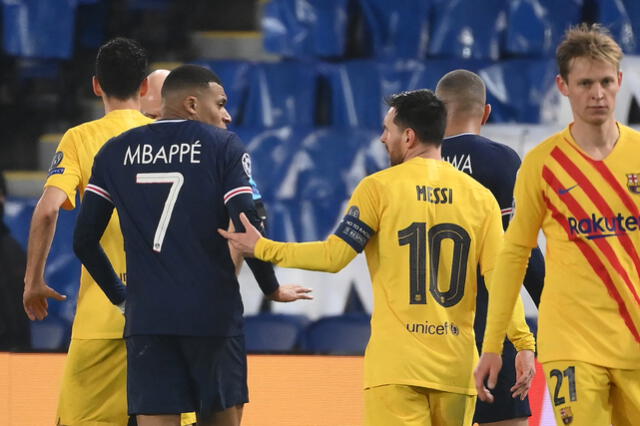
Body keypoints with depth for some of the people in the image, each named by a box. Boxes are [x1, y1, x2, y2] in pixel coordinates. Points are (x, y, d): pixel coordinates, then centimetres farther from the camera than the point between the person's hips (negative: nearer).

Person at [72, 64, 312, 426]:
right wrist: (273, 290, 5)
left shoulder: (115, 152, 10)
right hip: (212, 314, -2)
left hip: (146, 315, 2)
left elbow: (84, 240, 9)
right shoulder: (223, 146, -1)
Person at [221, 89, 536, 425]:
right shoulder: (479, 197, 7)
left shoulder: (379, 187, -2)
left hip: (396, 364, -3)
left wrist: (261, 248, 6)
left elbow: (334, 256, -6)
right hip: (457, 367, 4)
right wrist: (524, 346, 0)